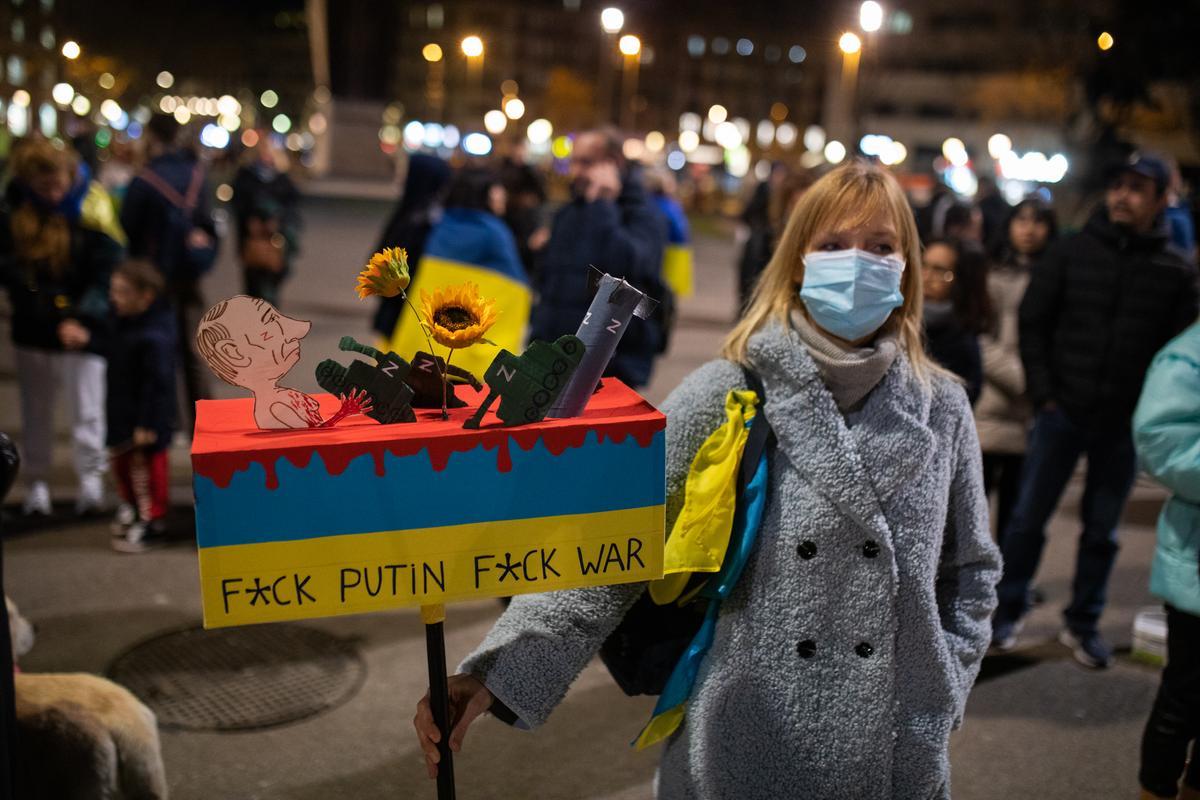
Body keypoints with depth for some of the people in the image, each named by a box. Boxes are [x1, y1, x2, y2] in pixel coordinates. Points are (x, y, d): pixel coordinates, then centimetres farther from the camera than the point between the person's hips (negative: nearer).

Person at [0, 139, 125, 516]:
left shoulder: (92, 208, -14)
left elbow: (105, 276, -17)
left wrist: (81, 318, -28)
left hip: (80, 329, -5)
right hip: (31, 328, 5)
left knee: (87, 410, -4)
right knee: (35, 411, 13)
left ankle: (91, 479, 3)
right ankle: (37, 482, 23)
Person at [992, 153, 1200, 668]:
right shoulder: (1072, 253, 0)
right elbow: (1032, 322, 1)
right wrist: (1044, 393, -5)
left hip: (1124, 424, 1)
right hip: (1063, 413, 0)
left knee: (1101, 531, 11)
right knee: (1028, 518, 4)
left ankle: (1083, 624, 25)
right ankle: (1009, 610, 20)